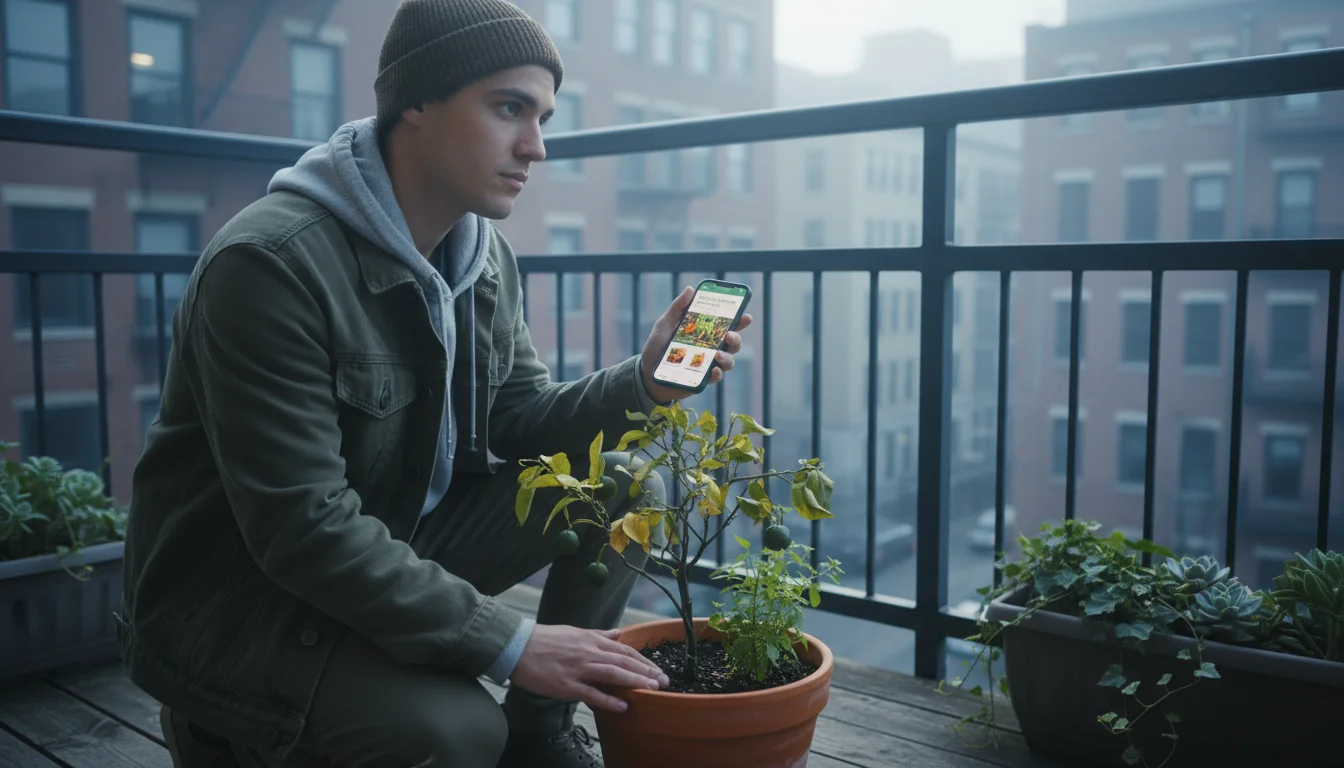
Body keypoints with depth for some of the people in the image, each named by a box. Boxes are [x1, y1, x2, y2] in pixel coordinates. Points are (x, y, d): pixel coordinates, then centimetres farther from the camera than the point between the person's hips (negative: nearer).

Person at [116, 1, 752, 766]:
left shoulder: (486, 252, 0)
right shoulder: (271, 263, -25)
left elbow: (516, 417, 5)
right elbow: (303, 529, -28)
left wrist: (642, 383, -14)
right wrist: (508, 643, -26)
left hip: (403, 542, 8)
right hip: (240, 593, -7)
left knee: (624, 489, -4)